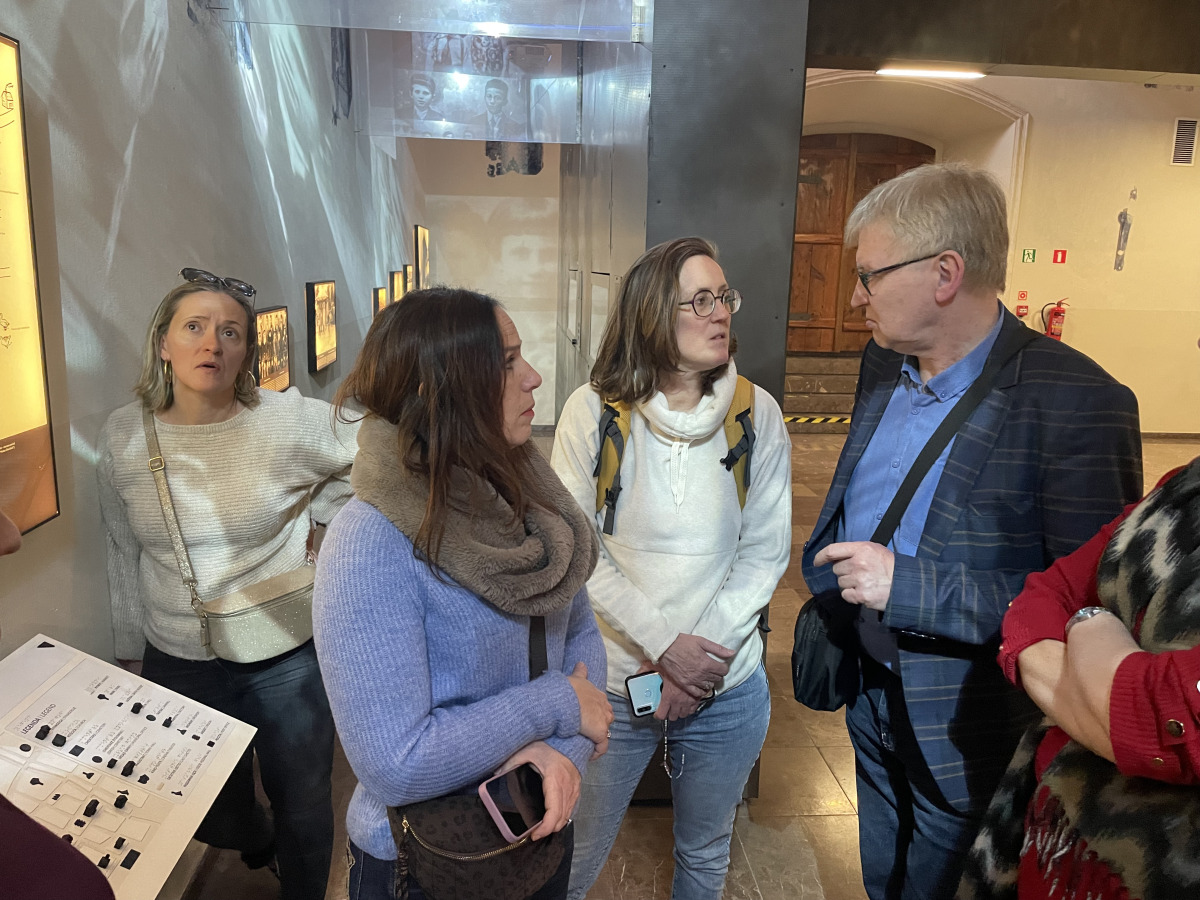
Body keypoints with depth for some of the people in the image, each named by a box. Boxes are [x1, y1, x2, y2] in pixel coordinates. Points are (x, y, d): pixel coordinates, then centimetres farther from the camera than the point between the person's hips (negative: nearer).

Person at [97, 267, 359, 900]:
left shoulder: (291, 422, -15)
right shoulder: (122, 437, -5)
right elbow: (125, 555, 7)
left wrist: (314, 517, -2)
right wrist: (129, 652, 13)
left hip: (287, 660, -2)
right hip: (178, 666, 3)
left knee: (303, 809, 16)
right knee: (212, 818, 22)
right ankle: (257, 844, 56)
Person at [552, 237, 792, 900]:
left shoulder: (758, 414, -5)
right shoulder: (593, 411, -10)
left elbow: (765, 551, -4)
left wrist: (704, 657, -14)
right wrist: (664, 644, -18)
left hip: (728, 688, 2)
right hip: (609, 680, -1)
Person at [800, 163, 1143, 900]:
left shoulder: (1076, 402, -25)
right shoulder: (883, 366, -1)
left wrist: (909, 587, -29)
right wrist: (833, 577, 7)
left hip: (967, 739, -6)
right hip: (872, 700, 7)